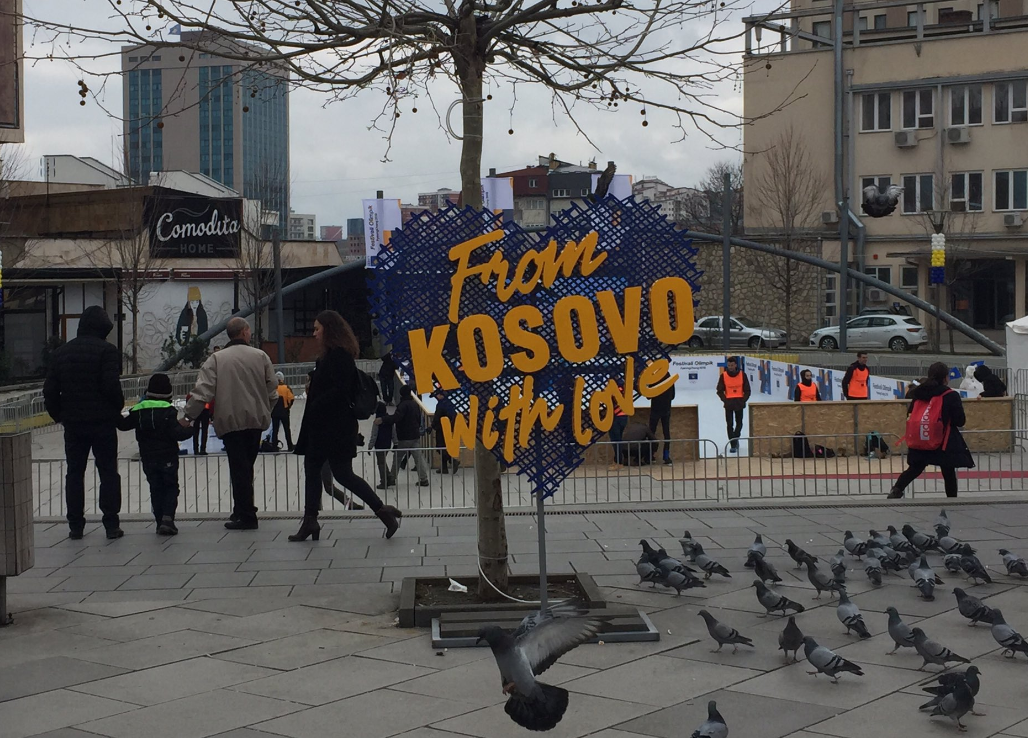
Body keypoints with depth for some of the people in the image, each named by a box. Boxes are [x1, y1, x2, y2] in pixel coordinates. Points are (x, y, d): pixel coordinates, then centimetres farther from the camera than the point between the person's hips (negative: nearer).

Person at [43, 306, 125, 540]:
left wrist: (59, 415, 16)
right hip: (103, 422, -4)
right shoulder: (107, 350, -9)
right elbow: (111, 386, -16)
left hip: (73, 423, 4)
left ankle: (75, 526, 12)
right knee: (108, 472, 3)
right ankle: (111, 525, 2)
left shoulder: (62, 352, 8)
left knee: (74, 473, 11)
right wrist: (118, 407, 1)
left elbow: (50, 389, 7)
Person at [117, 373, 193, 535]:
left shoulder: (139, 411, 1)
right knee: (171, 488, 6)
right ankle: (168, 517, -13)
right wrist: (189, 429, -1)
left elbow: (124, 424, 12)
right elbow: (177, 433, -18)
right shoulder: (169, 411, -11)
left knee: (156, 490, 12)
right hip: (168, 458, -3)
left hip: (148, 459, 3)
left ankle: (160, 522, 8)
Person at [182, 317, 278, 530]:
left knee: (238, 467, -2)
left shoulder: (216, 359, -2)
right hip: (256, 420, 3)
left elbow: (203, 391, -9)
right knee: (247, 466, 16)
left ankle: (245, 515, -4)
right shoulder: (260, 356, 4)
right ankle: (244, 510, 24)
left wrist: (189, 416, -3)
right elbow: (273, 390, 7)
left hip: (231, 422, -3)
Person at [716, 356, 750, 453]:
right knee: (730, 424, -3)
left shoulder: (742, 375, -4)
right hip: (728, 402, -1)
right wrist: (725, 400, -10)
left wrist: (744, 400, -9)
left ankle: (735, 438, 33)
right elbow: (720, 391, 1)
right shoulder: (724, 375, -4)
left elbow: (747, 390, 2)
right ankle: (733, 445, 0)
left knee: (739, 423, 10)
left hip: (739, 402, 1)